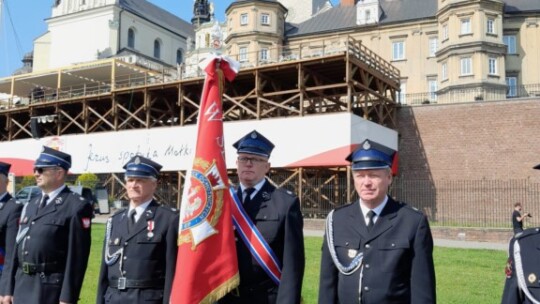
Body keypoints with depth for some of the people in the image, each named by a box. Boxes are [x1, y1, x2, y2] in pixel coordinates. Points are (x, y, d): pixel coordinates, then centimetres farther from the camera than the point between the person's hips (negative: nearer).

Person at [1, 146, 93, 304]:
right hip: (22, 287, 7)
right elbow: (18, 248, 15)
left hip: (51, 289, -7)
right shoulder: (30, 205, 14)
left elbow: (77, 256, -15)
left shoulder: (77, 207, -10)